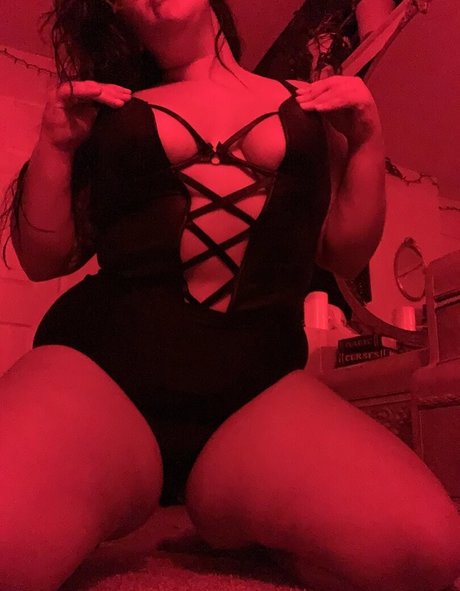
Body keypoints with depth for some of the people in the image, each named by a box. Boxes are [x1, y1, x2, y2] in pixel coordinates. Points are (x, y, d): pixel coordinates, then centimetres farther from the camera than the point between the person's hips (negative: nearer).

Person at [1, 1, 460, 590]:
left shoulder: (307, 106, 18)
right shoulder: (110, 109, 17)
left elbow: (345, 253, 18)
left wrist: (367, 139, 9)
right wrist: (55, 145, 5)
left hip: (256, 381, 2)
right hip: (101, 363, 0)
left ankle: (235, 514, 3)